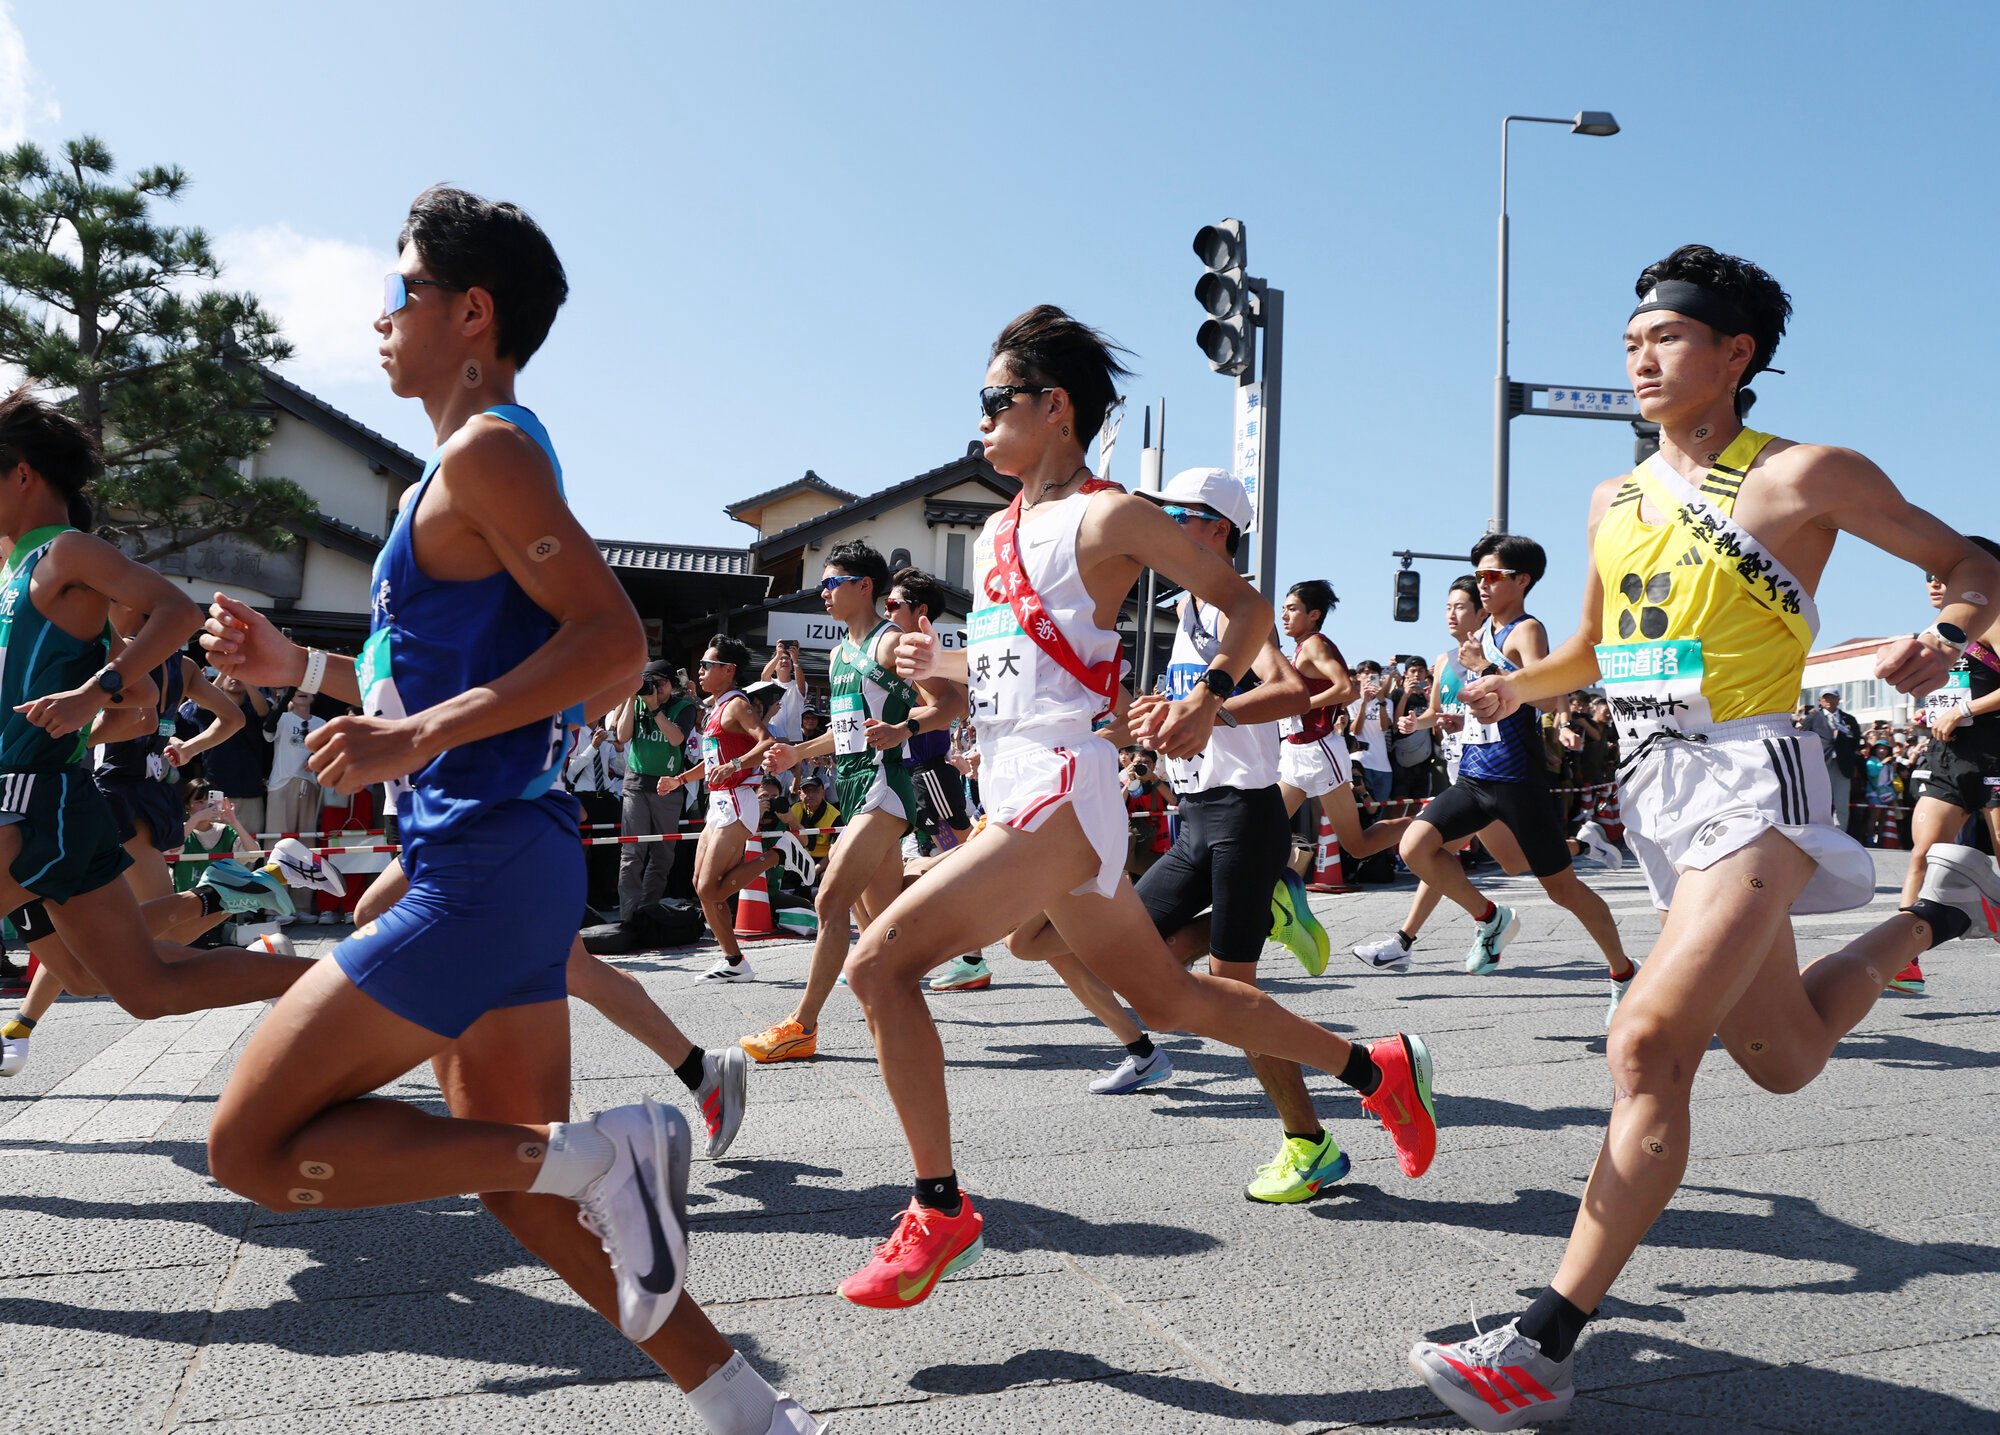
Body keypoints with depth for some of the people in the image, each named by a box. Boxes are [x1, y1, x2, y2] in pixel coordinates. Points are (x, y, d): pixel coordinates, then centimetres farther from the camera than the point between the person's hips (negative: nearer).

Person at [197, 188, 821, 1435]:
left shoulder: (489, 450, -11)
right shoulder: (479, 461, 19)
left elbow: (614, 643, -24)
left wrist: (418, 739, -27)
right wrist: (295, 665, 19)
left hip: (484, 873, -10)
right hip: (503, 864, 10)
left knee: (253, 1148, 0)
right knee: (516, 1175, 15)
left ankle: (599, 1151, -7)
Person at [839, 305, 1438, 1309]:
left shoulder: (1106, 517, -6)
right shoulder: (995, 532, 18)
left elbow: (1245, 606, -1)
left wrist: (1207, 699, -17)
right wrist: (941, 662, 9)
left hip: (1061, 789, -9)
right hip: (1014, 790, 9)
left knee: (879, 963, -15)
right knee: (1167, 999, 17)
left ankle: (940, 1214, -4)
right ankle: (1377, 1069, 32)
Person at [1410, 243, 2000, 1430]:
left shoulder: (1803, 475, -3)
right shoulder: (1612, 501, 14)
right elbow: (1591, 651, 25)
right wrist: (1515, 688, 7)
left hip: (1749, 777, -7)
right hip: (1655, 788, 7)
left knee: (1649, 1043, -21)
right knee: (1784, 1057, 18)